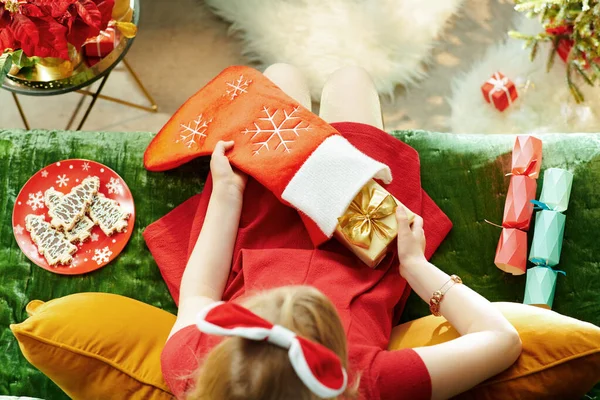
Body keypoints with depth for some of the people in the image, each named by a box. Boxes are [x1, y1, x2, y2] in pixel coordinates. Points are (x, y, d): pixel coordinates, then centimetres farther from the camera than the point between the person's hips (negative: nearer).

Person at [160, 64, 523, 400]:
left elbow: (197, 297, -16)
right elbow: (501, 338, -34)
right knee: (349, 78, 17)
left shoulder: (189, 370, -40)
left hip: (258, 247, 1)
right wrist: (415, 264, -22)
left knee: (281, 75, 17)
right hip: (357, 255, -1)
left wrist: (227, 191, -10)